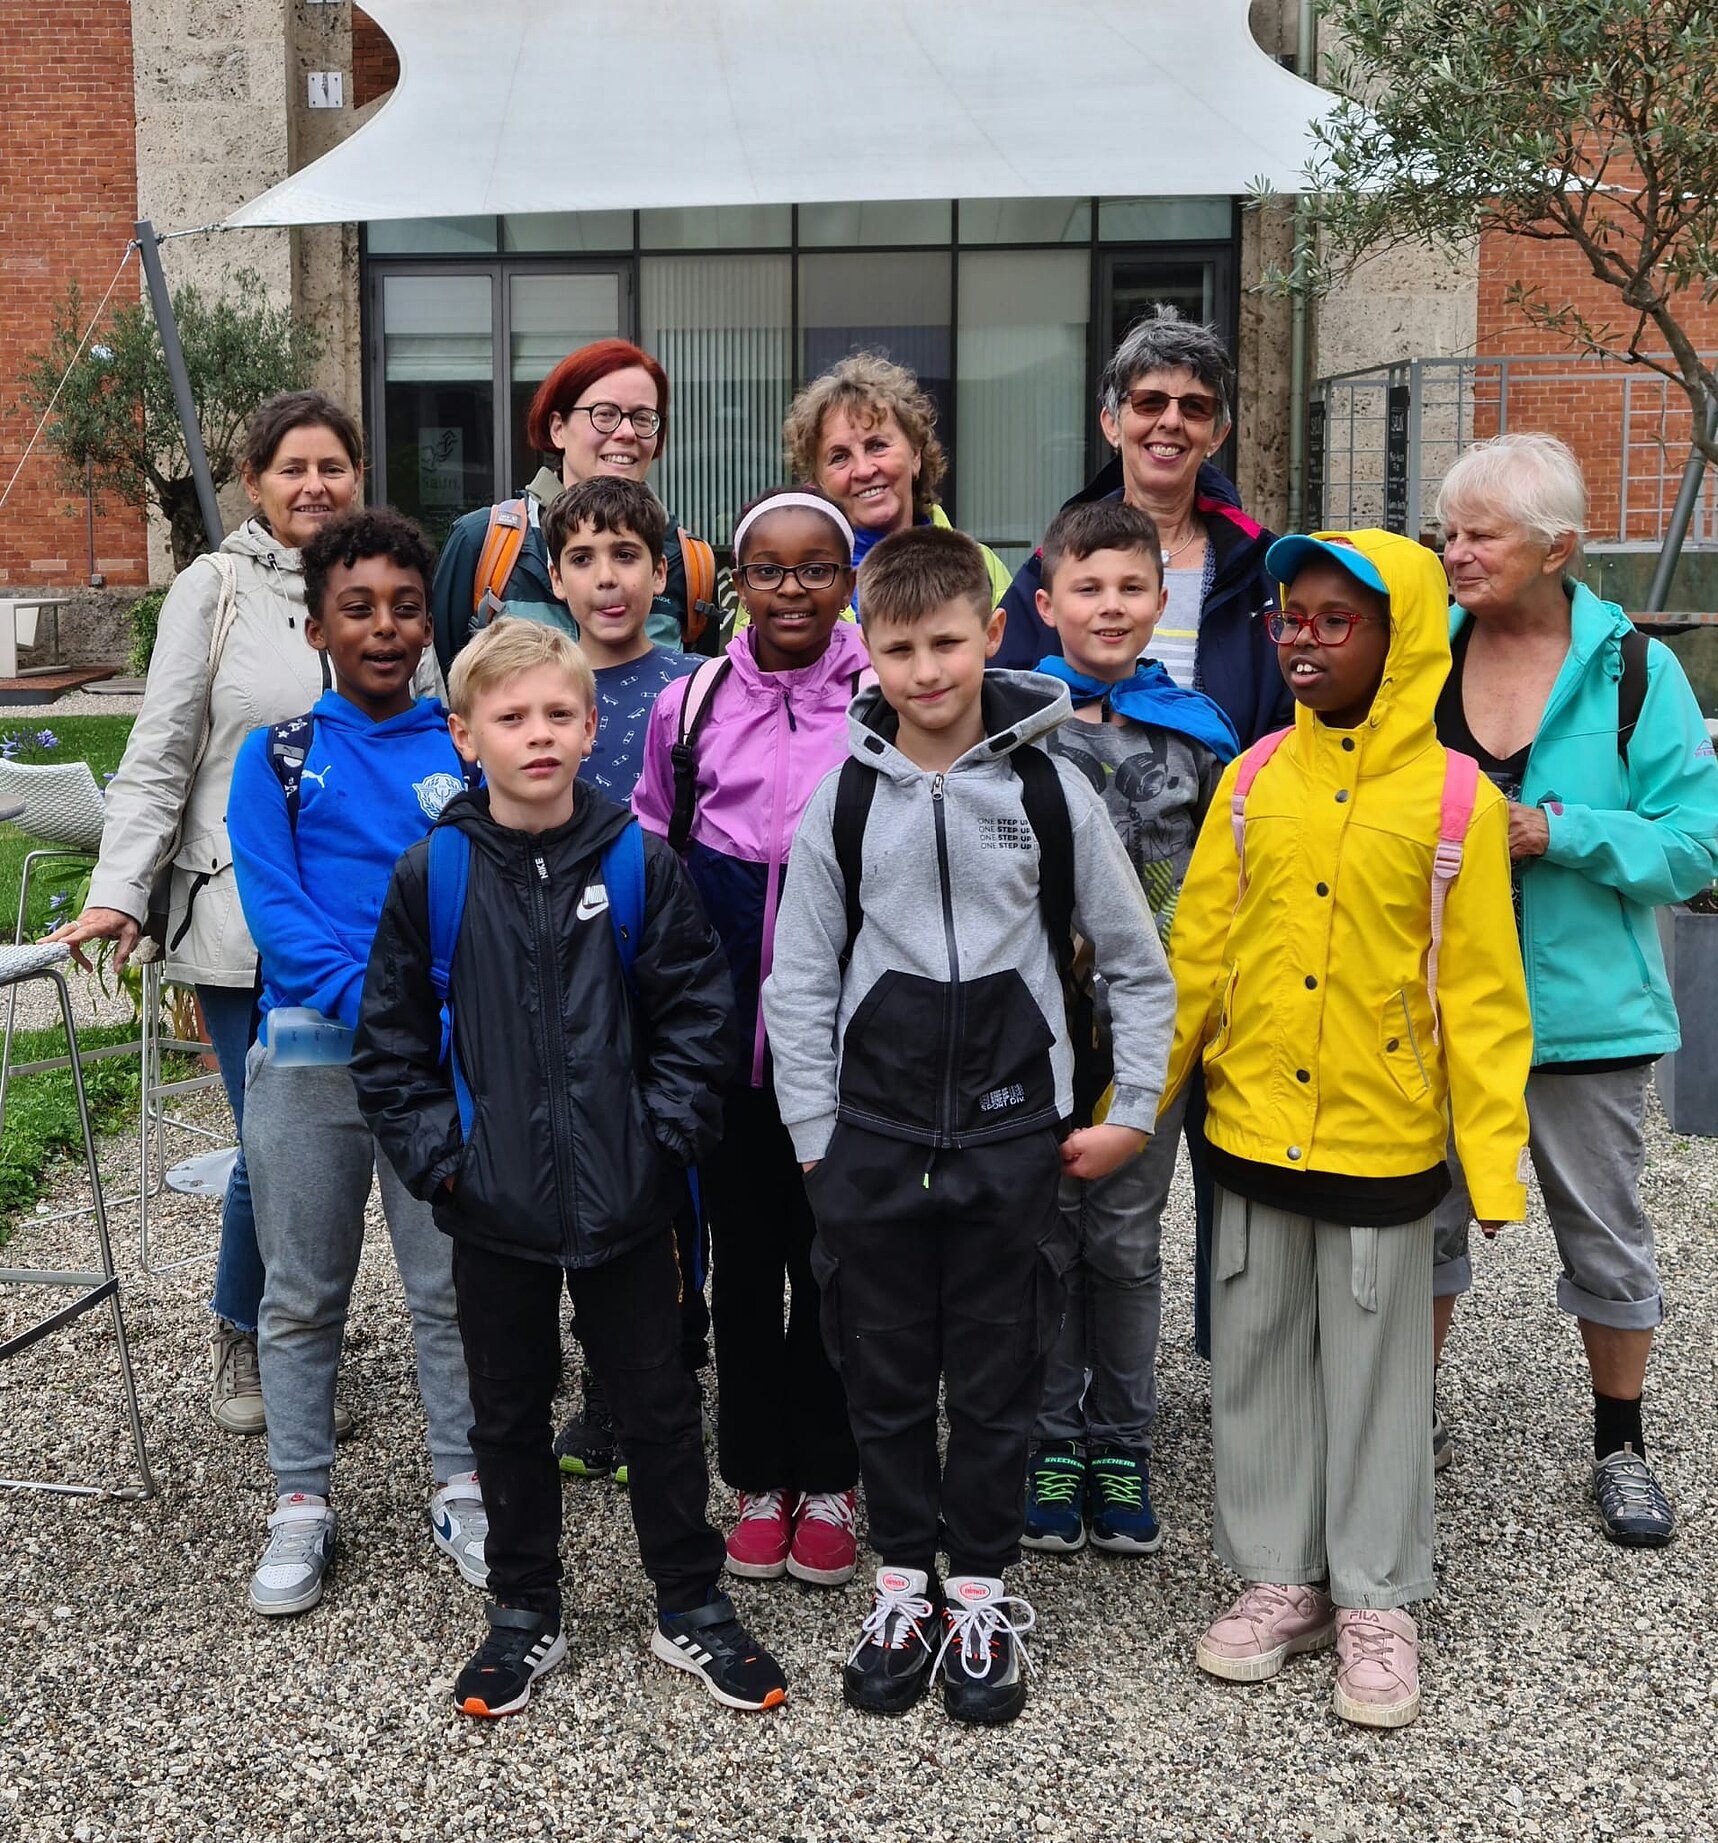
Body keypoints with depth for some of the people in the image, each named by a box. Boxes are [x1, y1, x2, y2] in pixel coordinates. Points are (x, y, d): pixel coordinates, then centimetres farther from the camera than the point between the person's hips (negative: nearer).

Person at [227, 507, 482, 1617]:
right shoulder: (278, 756, 4)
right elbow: (274, 908, -5)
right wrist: (375, 1003, -17)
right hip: (310, 1051, 0)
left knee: (453, 1286, 7)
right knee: (303, 1293, 9)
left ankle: (463, 1488, 23)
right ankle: (302, 1505, 23)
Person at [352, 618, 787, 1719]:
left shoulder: (639, 865, -5)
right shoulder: (433, 876, -4)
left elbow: (696, 1011, -1)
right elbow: (391, 1039, 1)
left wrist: (664, 1133, -8)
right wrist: (438, 1152, -6)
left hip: (625, 1202, 0)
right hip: (494, 1207, 1)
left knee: (659, 1401, 12)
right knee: (510, 1410, 15)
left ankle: (693, 1607, 28)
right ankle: (525, 1615, 32)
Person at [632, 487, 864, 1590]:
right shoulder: (691, 703, 5)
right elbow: (650, 851, 13)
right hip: (725, 1012, 2)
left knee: (832, 1246, 6)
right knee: (743, 1245, 11)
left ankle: (829, 1480, 23)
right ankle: (761, 1477, 26)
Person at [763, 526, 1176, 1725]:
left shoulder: (1051, 788, -3)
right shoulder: (843, 797, 0)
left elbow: (1138, 965, 4)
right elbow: (800, 980, 4)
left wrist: (1134, 1112, 2)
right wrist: (816, 1139, 1)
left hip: (1011, 1132, -1)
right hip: (874, 1134, 1)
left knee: (999, 1378, 8)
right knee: (885, 1374, 10)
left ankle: (983, 1592, 25)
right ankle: (905, 1580, 28)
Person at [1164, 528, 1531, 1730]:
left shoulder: (1455, 797, -8)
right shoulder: (1254, 780, 0)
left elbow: (1480, 995, -7)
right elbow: (1195, 954, 3)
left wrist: (1495, 1157, -9)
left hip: (1384, 1146, -3)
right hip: (1253, 1133, 3)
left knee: (1377, 1373, 10)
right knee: (1258, 1361, 13)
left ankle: (1377, 1601, 28)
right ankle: (1281, 1578, 31)